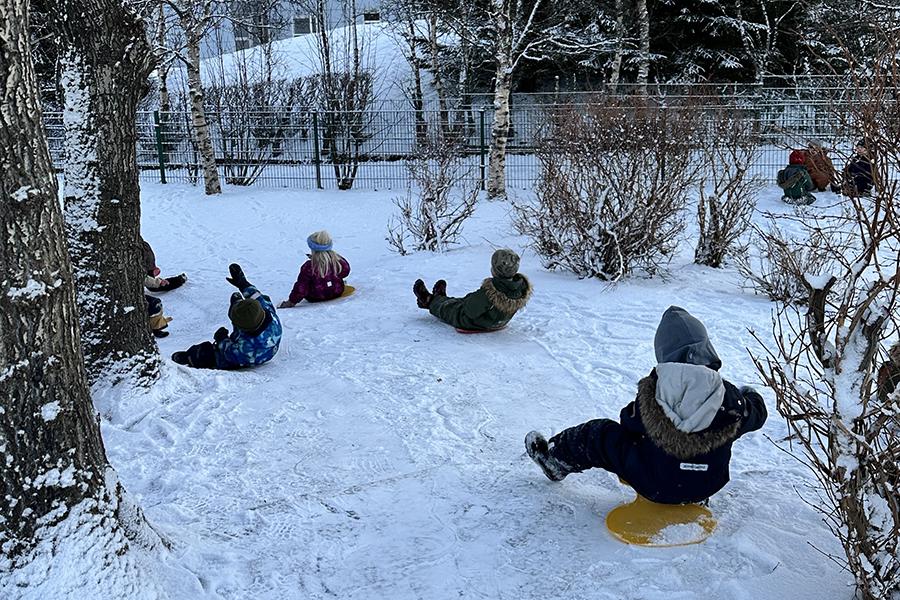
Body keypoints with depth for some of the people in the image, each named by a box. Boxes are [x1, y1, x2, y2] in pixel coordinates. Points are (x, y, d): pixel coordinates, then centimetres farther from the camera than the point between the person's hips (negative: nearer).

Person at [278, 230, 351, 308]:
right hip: (337, 293, 4)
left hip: (316, 298, -3)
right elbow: (345, 270, 9)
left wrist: (292, 301, -10)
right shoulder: (336, 259, -10)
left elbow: (301, 287, -18)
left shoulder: (308, 266, -21)